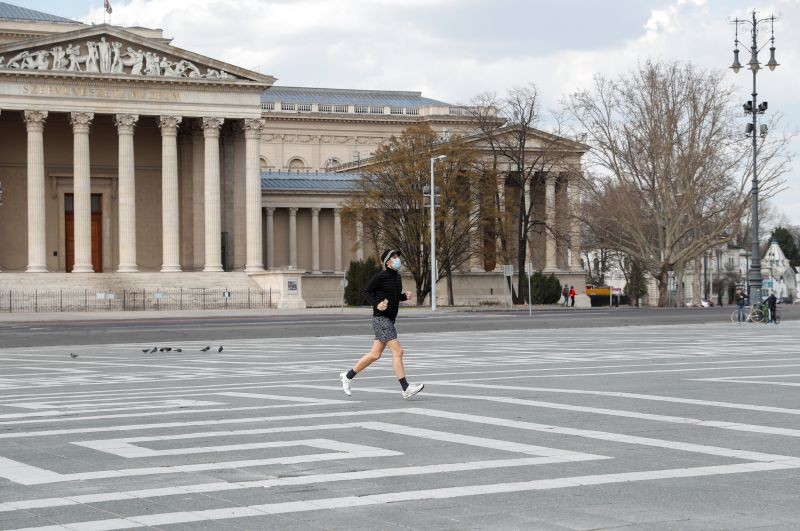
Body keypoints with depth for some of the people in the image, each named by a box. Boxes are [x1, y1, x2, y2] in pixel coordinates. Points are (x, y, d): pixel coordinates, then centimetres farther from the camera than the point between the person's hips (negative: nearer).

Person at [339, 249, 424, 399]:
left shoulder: (397, 276, 12)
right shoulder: (381, 276, -12)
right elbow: (366, 291, -5)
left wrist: (405, 296, 4)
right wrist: (376, 304, -19)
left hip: (390, 319, 9)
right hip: (381, 319, -9)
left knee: (375, 354, 13)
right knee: (397, 351, -13)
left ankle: (348, 376, 26)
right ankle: (405, 389, -12)